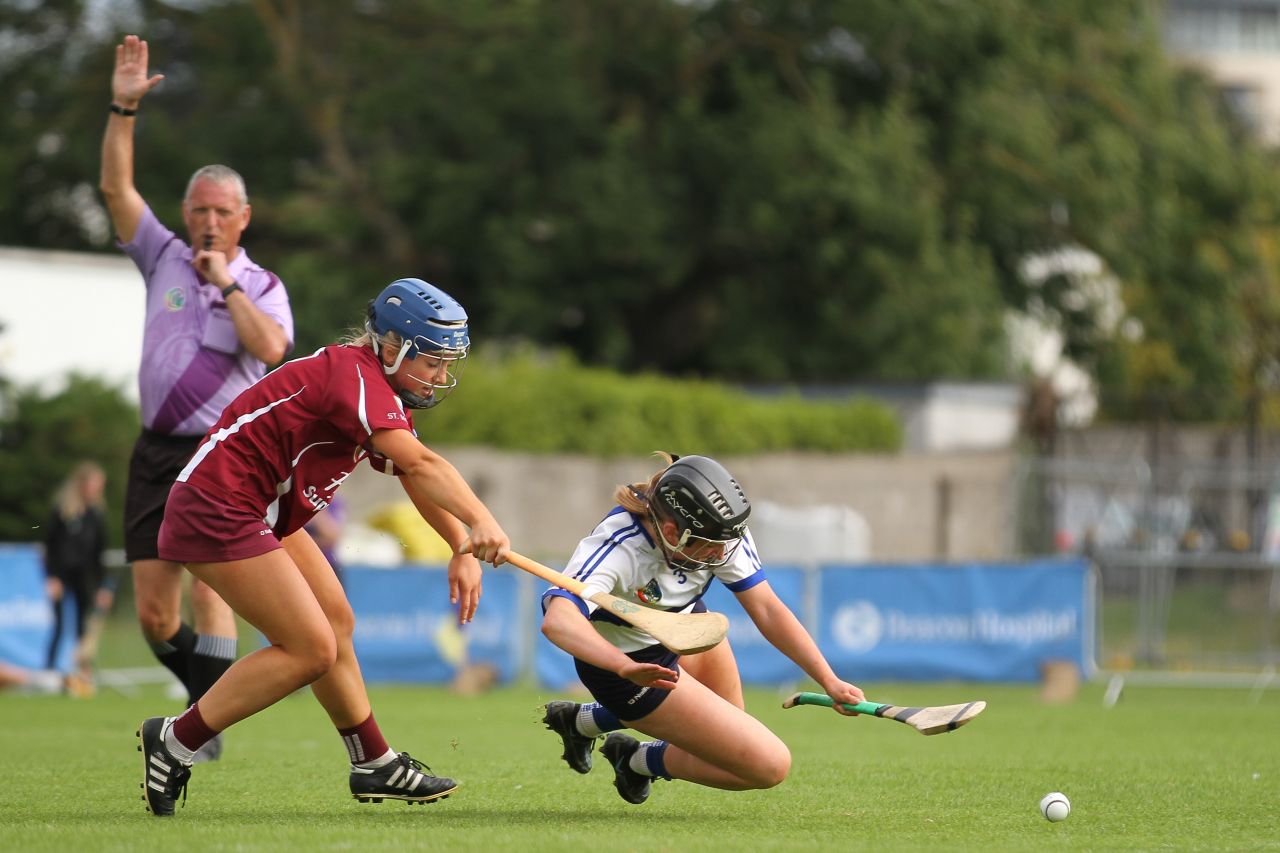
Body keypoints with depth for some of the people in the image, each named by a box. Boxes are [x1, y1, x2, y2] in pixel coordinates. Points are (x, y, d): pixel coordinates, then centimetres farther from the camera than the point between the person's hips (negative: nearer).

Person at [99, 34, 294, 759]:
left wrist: (227, 285, -10)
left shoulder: (262, 286, 3)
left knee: (209, 587, -19)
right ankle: (214, 694, 22)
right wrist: (124, 109, -5)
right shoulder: (165, 258, 11)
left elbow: (271, 348, -17)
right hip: (158, 452, 4)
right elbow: (117, 186, 4)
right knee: (155, 616, 0)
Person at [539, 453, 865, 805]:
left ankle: (582, 719, 35)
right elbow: (557, 621, -54)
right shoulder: (617, 547, -38)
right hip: (636, 660, -7)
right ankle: (638, 760, 12)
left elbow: (766, 608, -15)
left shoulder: (717, 531, -21)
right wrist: (625, 666, -69)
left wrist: (828, 680, -22)